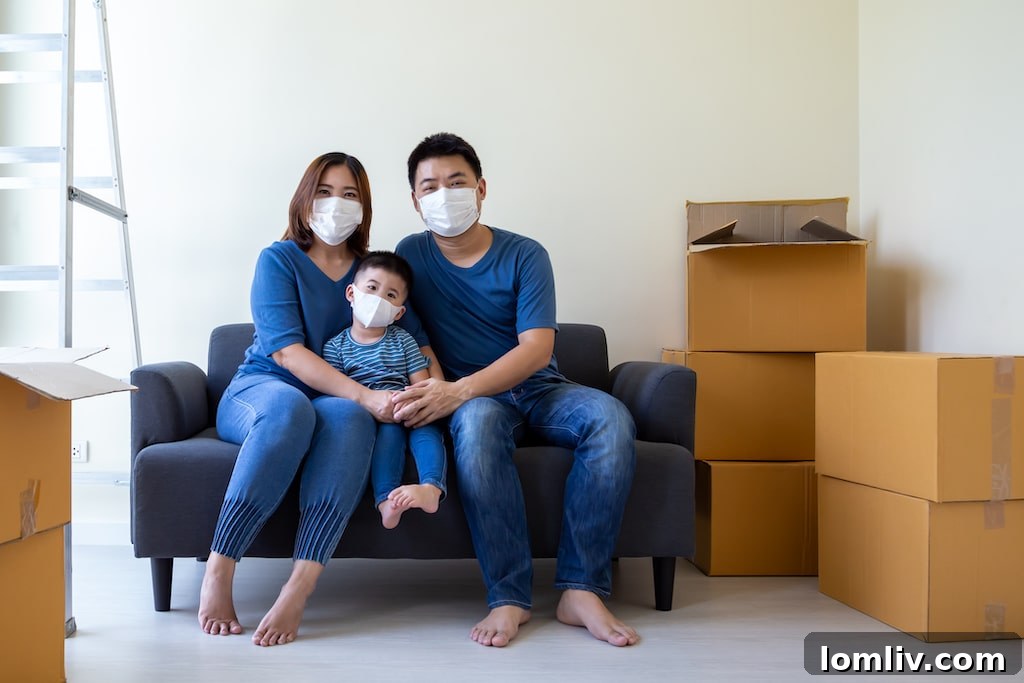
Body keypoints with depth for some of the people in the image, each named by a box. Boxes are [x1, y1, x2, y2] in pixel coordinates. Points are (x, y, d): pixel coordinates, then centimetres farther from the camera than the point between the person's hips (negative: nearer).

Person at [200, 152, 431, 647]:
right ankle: (218, 570, -31)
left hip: (341, 402, 2)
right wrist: (365, 394, -26)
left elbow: (419, 343, 9)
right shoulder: (279, 260, 0)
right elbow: (286, 350, -14)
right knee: (289, 408, -39)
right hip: (260, 388, -2)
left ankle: (300, 587, -41)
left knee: (348, 416, -35)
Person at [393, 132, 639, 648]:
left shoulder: (525, 255, -1)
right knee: (477, 421, -38)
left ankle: (581, 590, -26)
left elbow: (537, 349, -13)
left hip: (537, 389, 1)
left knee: (611, 418, -30)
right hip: (470, 397, -1)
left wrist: (460, 390, -28)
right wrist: (435, 389, -17)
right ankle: (508, 596, -32)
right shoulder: (411, 254, 6)